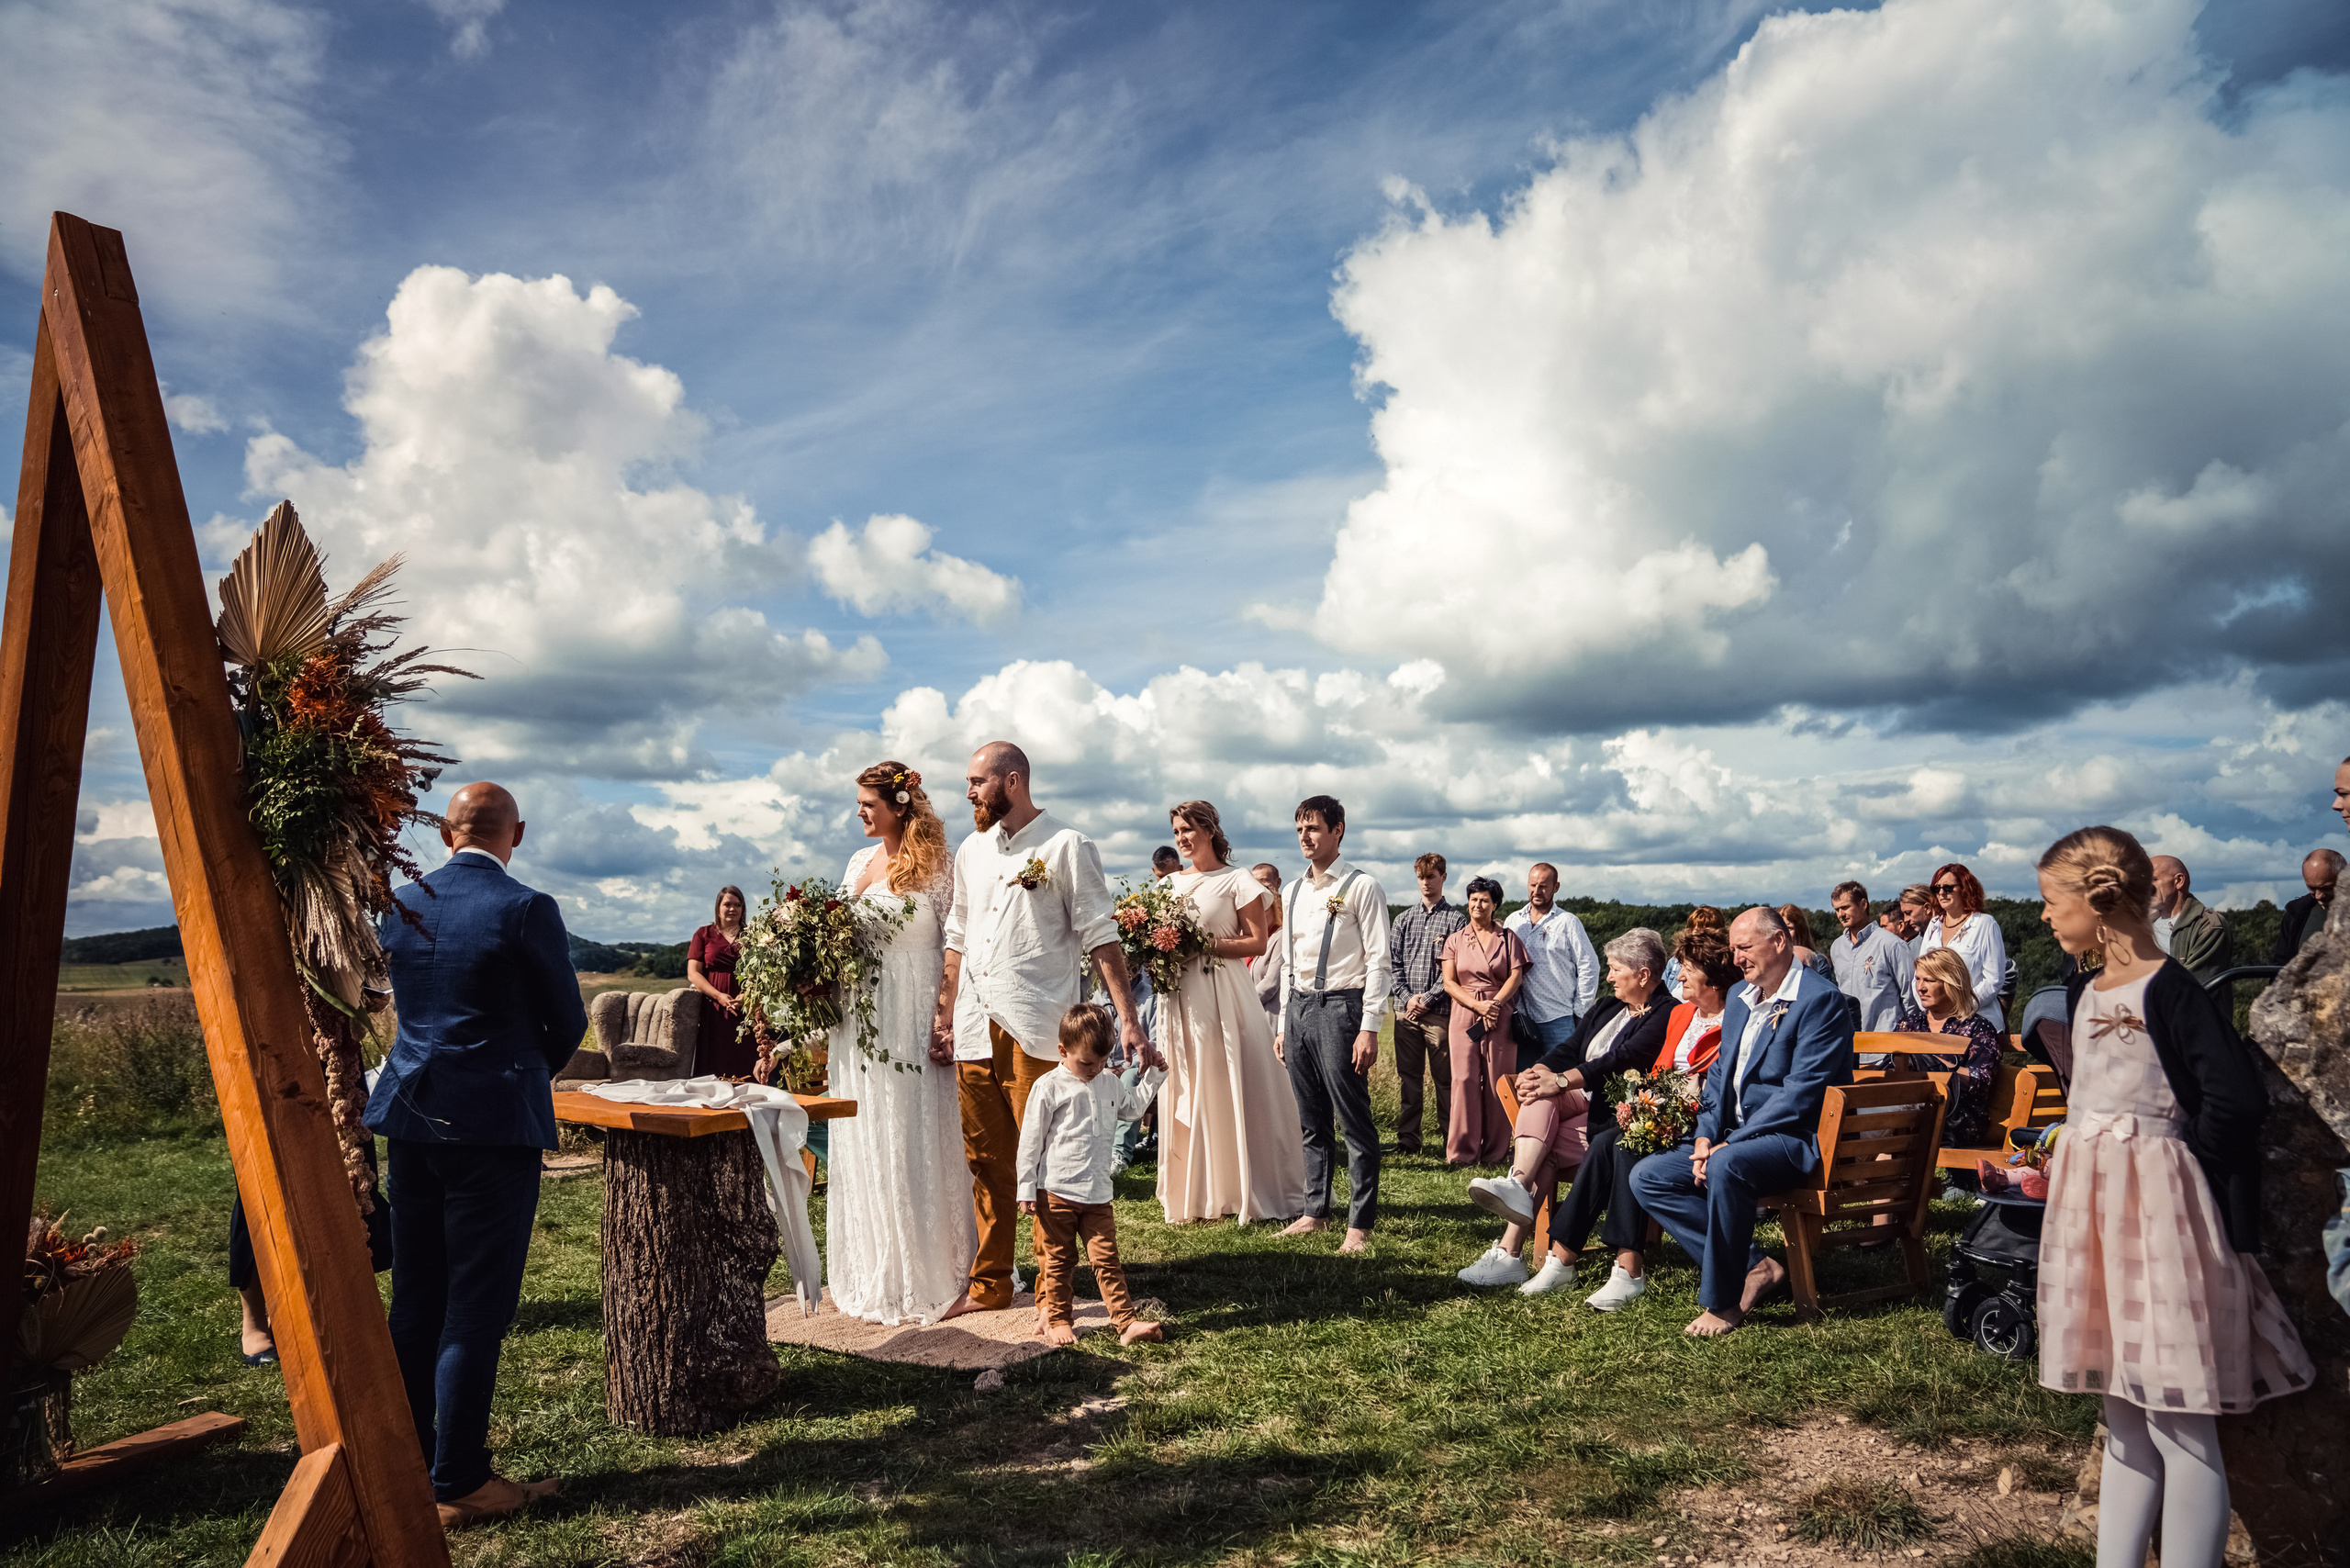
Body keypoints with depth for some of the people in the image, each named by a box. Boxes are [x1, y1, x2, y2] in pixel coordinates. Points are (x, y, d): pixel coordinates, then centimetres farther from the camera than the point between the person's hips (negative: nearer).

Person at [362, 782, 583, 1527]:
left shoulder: (399, 905, 6)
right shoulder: (525, 910, -13)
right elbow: (568, 1022, -5)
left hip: (409, 1116, 6)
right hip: (493, 1122, -6)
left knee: (414, 1298, 15)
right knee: (476, 1306, 1)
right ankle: (458, 1485, 7)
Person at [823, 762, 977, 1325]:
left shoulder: (937, 865, -6)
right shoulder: (859, 862, 14)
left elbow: (957, 947, -10)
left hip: (913, 1024, -7)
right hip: (859, 1022, 7)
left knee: (914, 1141, -1)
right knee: (863, 1146, 11)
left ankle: (925, 1276, 11)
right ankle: (871, 1274, 23)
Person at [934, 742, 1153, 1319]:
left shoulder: (1066, 847, -4)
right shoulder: (971, 851, 16)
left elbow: (1101, 937, -8)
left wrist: (1128, 1019, -14)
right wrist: (944, 1012, 15)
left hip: (1037, 1031, -6)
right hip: (974, 1031, 6)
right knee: (986, 1163, 13)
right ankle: (988, 1285, 25)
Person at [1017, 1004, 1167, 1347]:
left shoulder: (1109, 1084, 9)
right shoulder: (1049, 1087, -9)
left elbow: (1130, 1107, 31)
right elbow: (1031, 1140, -7)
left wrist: (1154, 1075, 22)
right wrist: (1027, 1190, -8)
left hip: (1098, 1193, 4)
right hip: (1056, 1193, -4)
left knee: (1107, 1260, 3)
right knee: (1059, 1261, 8)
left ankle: (1126, 1322, 2)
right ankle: (1056, 1320, 22)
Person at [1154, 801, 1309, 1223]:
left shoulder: (1236, 881, -1)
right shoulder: (1171, 883, 16)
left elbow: (1258, 941, -7)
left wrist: (1207, 944, -17)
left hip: (1222, 993, -5)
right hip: (1180, 996, 5)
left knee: (1227, 1089, -4)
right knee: (1186, 1093, 5)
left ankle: (1238, 1191, 6)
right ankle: (1194, 1192, 12)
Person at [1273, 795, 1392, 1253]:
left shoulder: (1360, 888, -4)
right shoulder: (1292, 893, 16)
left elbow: (1378, 961, -8)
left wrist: (1369, 1028, -15)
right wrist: (1283, 1025, 16)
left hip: (1338, 1007, -7)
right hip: (1298, 1008, 7)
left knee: (1355, 1121, -3)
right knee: (1311, 1122, 13)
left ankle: (1360, 1224, 4)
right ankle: (1315, 1212, 23)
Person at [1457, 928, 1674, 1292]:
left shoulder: (1663, 1017, -5)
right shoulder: (1606, 1009, 23)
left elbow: (1620, 1060, -18)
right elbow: (1568, 1048, 13)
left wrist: (1560, 1080, -24)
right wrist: (1537, 1072, -9)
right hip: (1582, 1099, 7)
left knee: (1547, 1149, -26)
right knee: (1539, 1099, -27)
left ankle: (1509, 1251, -30)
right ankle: (1517, 1186, -45)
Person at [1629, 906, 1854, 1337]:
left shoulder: (1821, 1000, -12)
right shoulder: (1740, 998, 15)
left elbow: (1800, 1095, -20)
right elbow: (1720, 1074, 18)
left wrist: (1730, 1143, -22)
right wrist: (1706, 1135, 0)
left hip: (1796, 1140, -9)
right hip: (1735, 1138, 9)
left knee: (1727, 1165, -38)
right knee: (1647, 1177, -6)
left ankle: (1722, 1301, -22)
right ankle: (1753, 1267, -8)